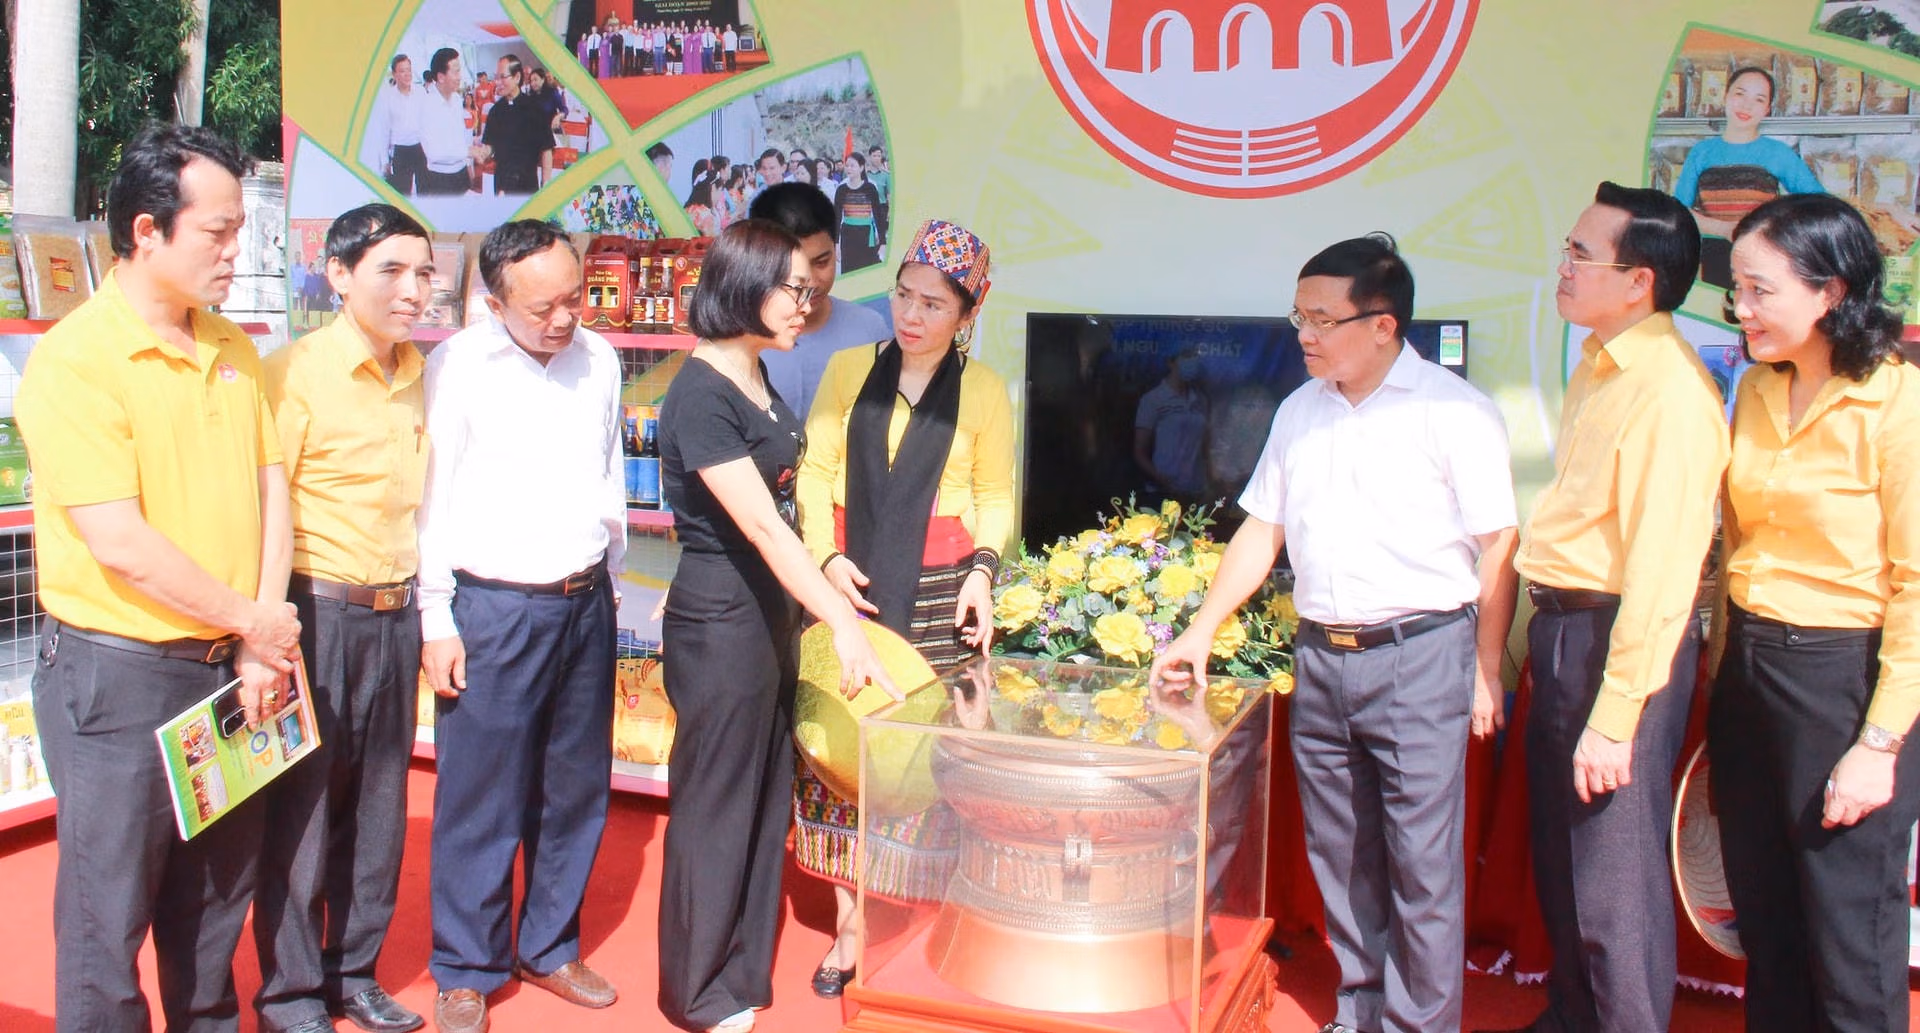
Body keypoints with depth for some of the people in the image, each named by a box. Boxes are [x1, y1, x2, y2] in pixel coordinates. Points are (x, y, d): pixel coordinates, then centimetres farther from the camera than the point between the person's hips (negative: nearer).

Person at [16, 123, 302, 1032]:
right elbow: (121, 544, -20)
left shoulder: (232, 352, 7)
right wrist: (256, 622, -10)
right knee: (110, 909, 8)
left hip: (230, 666, 6)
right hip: (119, 673, -6)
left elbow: (270, 496, 5)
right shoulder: (75, 358, -15)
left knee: (217, 891, 20)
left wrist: (257, 651, -4)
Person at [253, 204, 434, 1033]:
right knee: (302, 806, 5)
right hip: (318, 611, -5)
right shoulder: (296, 371, -11)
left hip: (395, 615, 6)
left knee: (378, 804, 14)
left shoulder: (420, 375, 7)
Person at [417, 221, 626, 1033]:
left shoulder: (599, 360, 6)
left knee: (575, 790, 14)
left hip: (586, 604, 5)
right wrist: (436, 623, -7)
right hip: (491, 607, -5)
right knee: (480, 800, 3)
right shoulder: (458, 366, -9)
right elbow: (430, 499, -7)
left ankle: (549, 948, 31)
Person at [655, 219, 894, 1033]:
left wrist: (821, 580, 9)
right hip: (719, 619, -8)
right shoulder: (700, 395, -20)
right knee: (717, 800, 5)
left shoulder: (754, 376, 7)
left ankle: (745, 966, 32)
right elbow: (761, 526, -26)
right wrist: (843, 622, -28)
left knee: (764, 792, 16)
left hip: (770, 607, 9)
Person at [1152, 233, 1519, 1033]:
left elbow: (1498, 546, -7)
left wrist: (1487, 669, -8)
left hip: (1419, 658, -6)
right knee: (1339, 857, 13)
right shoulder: (1300, 412, 11)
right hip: (1320, 657, 6)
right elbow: (1260, 531, 15)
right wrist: (1201, 632, 11)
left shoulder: (1452, 411, -7)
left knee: (1421, 867, -2)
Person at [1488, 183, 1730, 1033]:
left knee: (1614, 879, 0)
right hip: (1562, 624, 10)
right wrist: (1540, 636, 18)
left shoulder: (1670, 389, -19)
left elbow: (1661, 568, -22)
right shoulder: (1600, 363, 10)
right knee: (1557, 857, 21)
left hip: (1619, 637, -10)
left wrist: (1615, 714, -22)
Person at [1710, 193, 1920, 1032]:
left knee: (1850, 943, 5)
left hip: (1842, 673, -6)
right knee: (1765, 927, 16)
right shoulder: (1757, 389, 7)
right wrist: (1725, 668, 12)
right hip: (1748, 669, 7)